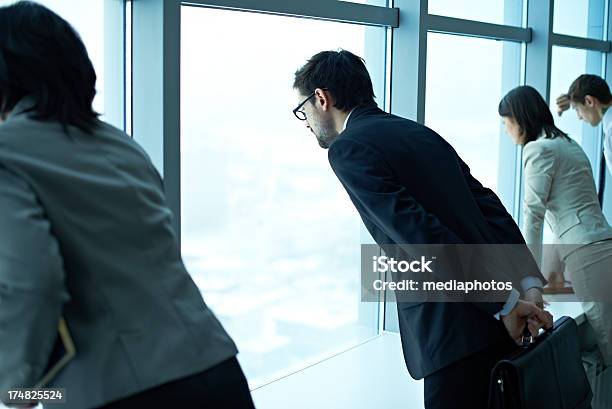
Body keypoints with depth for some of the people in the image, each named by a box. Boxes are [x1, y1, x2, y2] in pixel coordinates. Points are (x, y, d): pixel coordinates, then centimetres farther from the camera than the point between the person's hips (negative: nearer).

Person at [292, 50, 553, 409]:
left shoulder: (347, 148, -8)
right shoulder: (421, 133, 17)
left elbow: (422, 235, -18)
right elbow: (490, 207, 8)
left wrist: (505, 304, -16)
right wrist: (530, 282, 0)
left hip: (457, 332, -8)